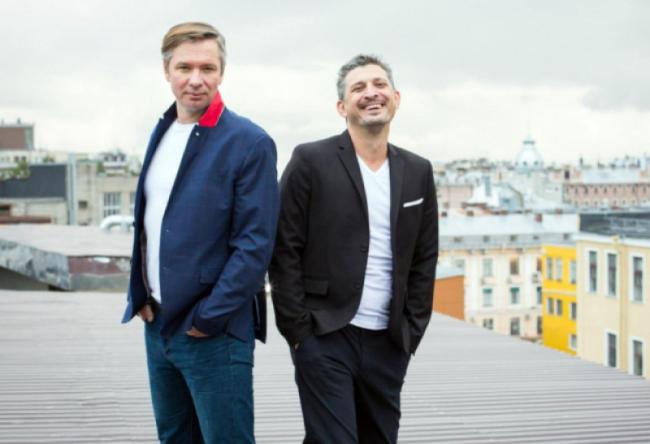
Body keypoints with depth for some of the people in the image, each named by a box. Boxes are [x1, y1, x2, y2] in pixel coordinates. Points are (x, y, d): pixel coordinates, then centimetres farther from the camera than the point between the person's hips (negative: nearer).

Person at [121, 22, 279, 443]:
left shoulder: (250, 143, -13)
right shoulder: (162, 132, 9)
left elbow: (256, 243, -16)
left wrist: (209, 317, -17)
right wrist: (140, 295, 8)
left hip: (215, 329, -7)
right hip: (157, 321, 7)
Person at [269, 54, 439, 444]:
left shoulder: (418, 172, 9)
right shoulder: (311, 161, -5)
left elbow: (425, 259, 11)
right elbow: (285, 252, -6)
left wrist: (411, 332, 5)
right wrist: (299, 330, -10)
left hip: (388, 343, 5)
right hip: (325, 337, -4)